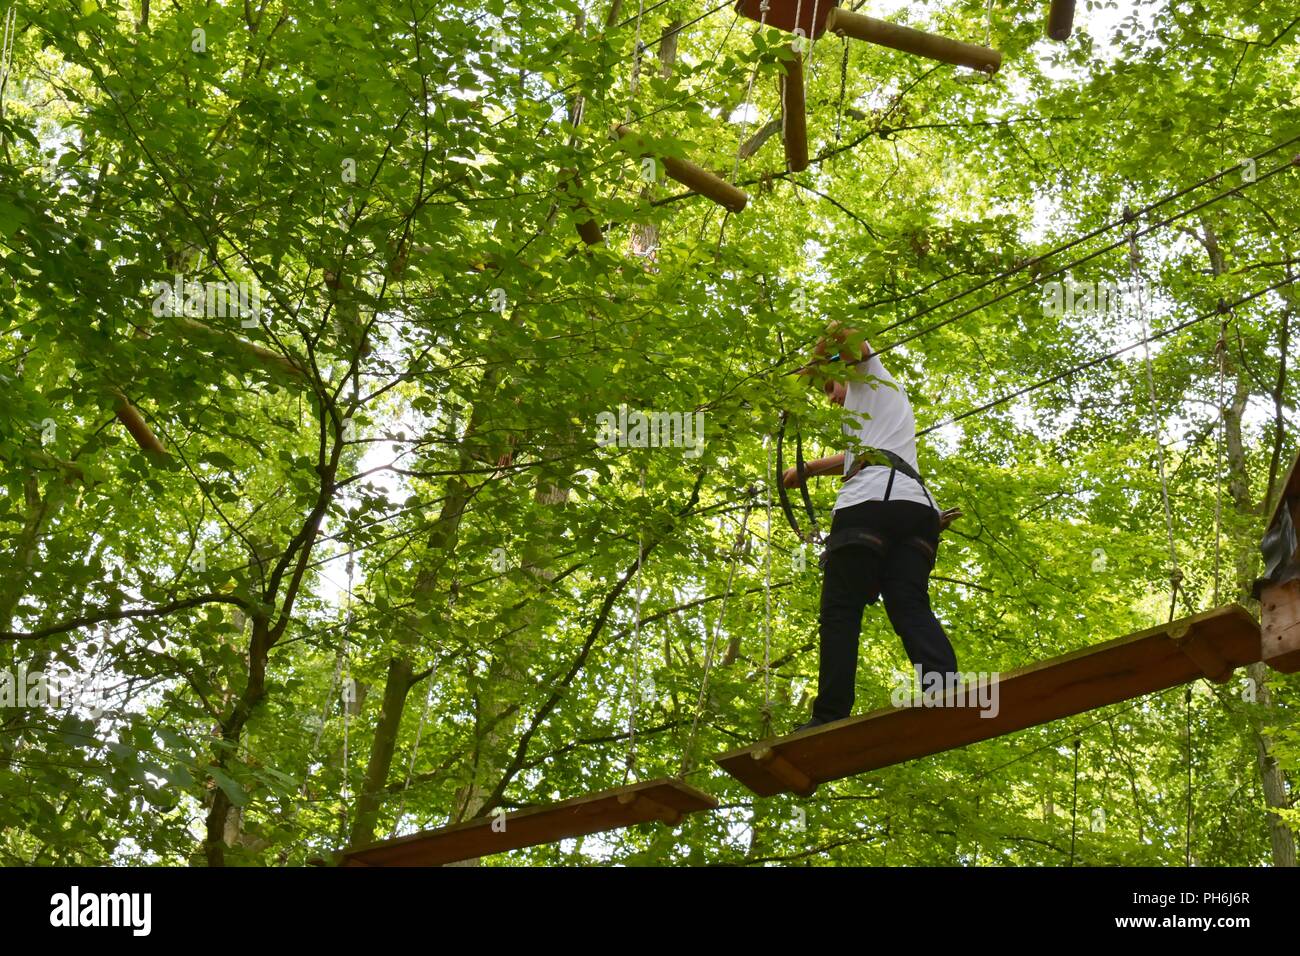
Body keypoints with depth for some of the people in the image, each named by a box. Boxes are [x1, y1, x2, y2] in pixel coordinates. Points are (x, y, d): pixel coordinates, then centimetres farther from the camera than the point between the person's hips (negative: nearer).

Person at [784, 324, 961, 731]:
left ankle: (831, 714, -19)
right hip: (919, 507, 7)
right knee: (911, 607, -9)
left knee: (840, 610, -10)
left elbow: (845, 336, 4)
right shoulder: (893, 408, 42)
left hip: (870, 503, -7)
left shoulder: (870, 378, 21)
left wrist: (821, 362, 21)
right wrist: (806, 470, 55)